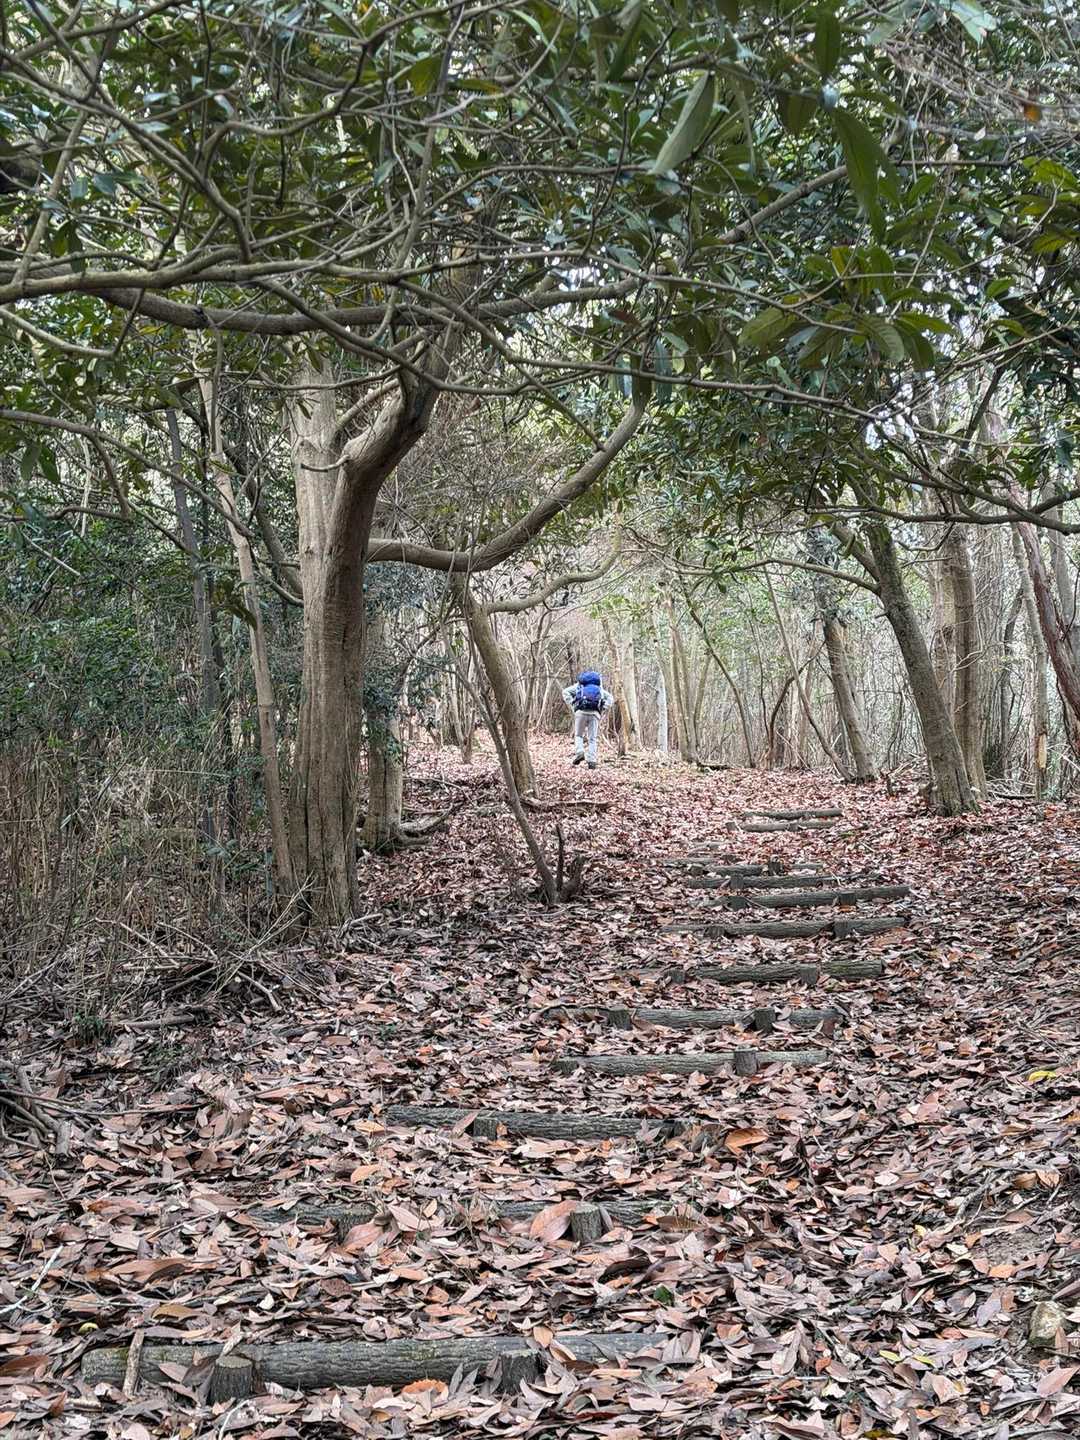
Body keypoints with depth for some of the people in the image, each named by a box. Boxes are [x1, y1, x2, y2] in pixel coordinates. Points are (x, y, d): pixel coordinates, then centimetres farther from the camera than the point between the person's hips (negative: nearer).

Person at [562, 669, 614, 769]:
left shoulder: (578, 686, 25)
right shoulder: (599, 687, 30)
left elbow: (565, 692, 8)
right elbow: (610, 698, 16)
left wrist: (573, 707, 5)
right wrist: (602, 711, 11)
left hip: (581, 712, -1)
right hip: (595, 713, 1)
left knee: (578, 735, 16)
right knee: (592, 739, 6)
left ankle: (579, 751, -8)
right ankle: (591, 761, -5)